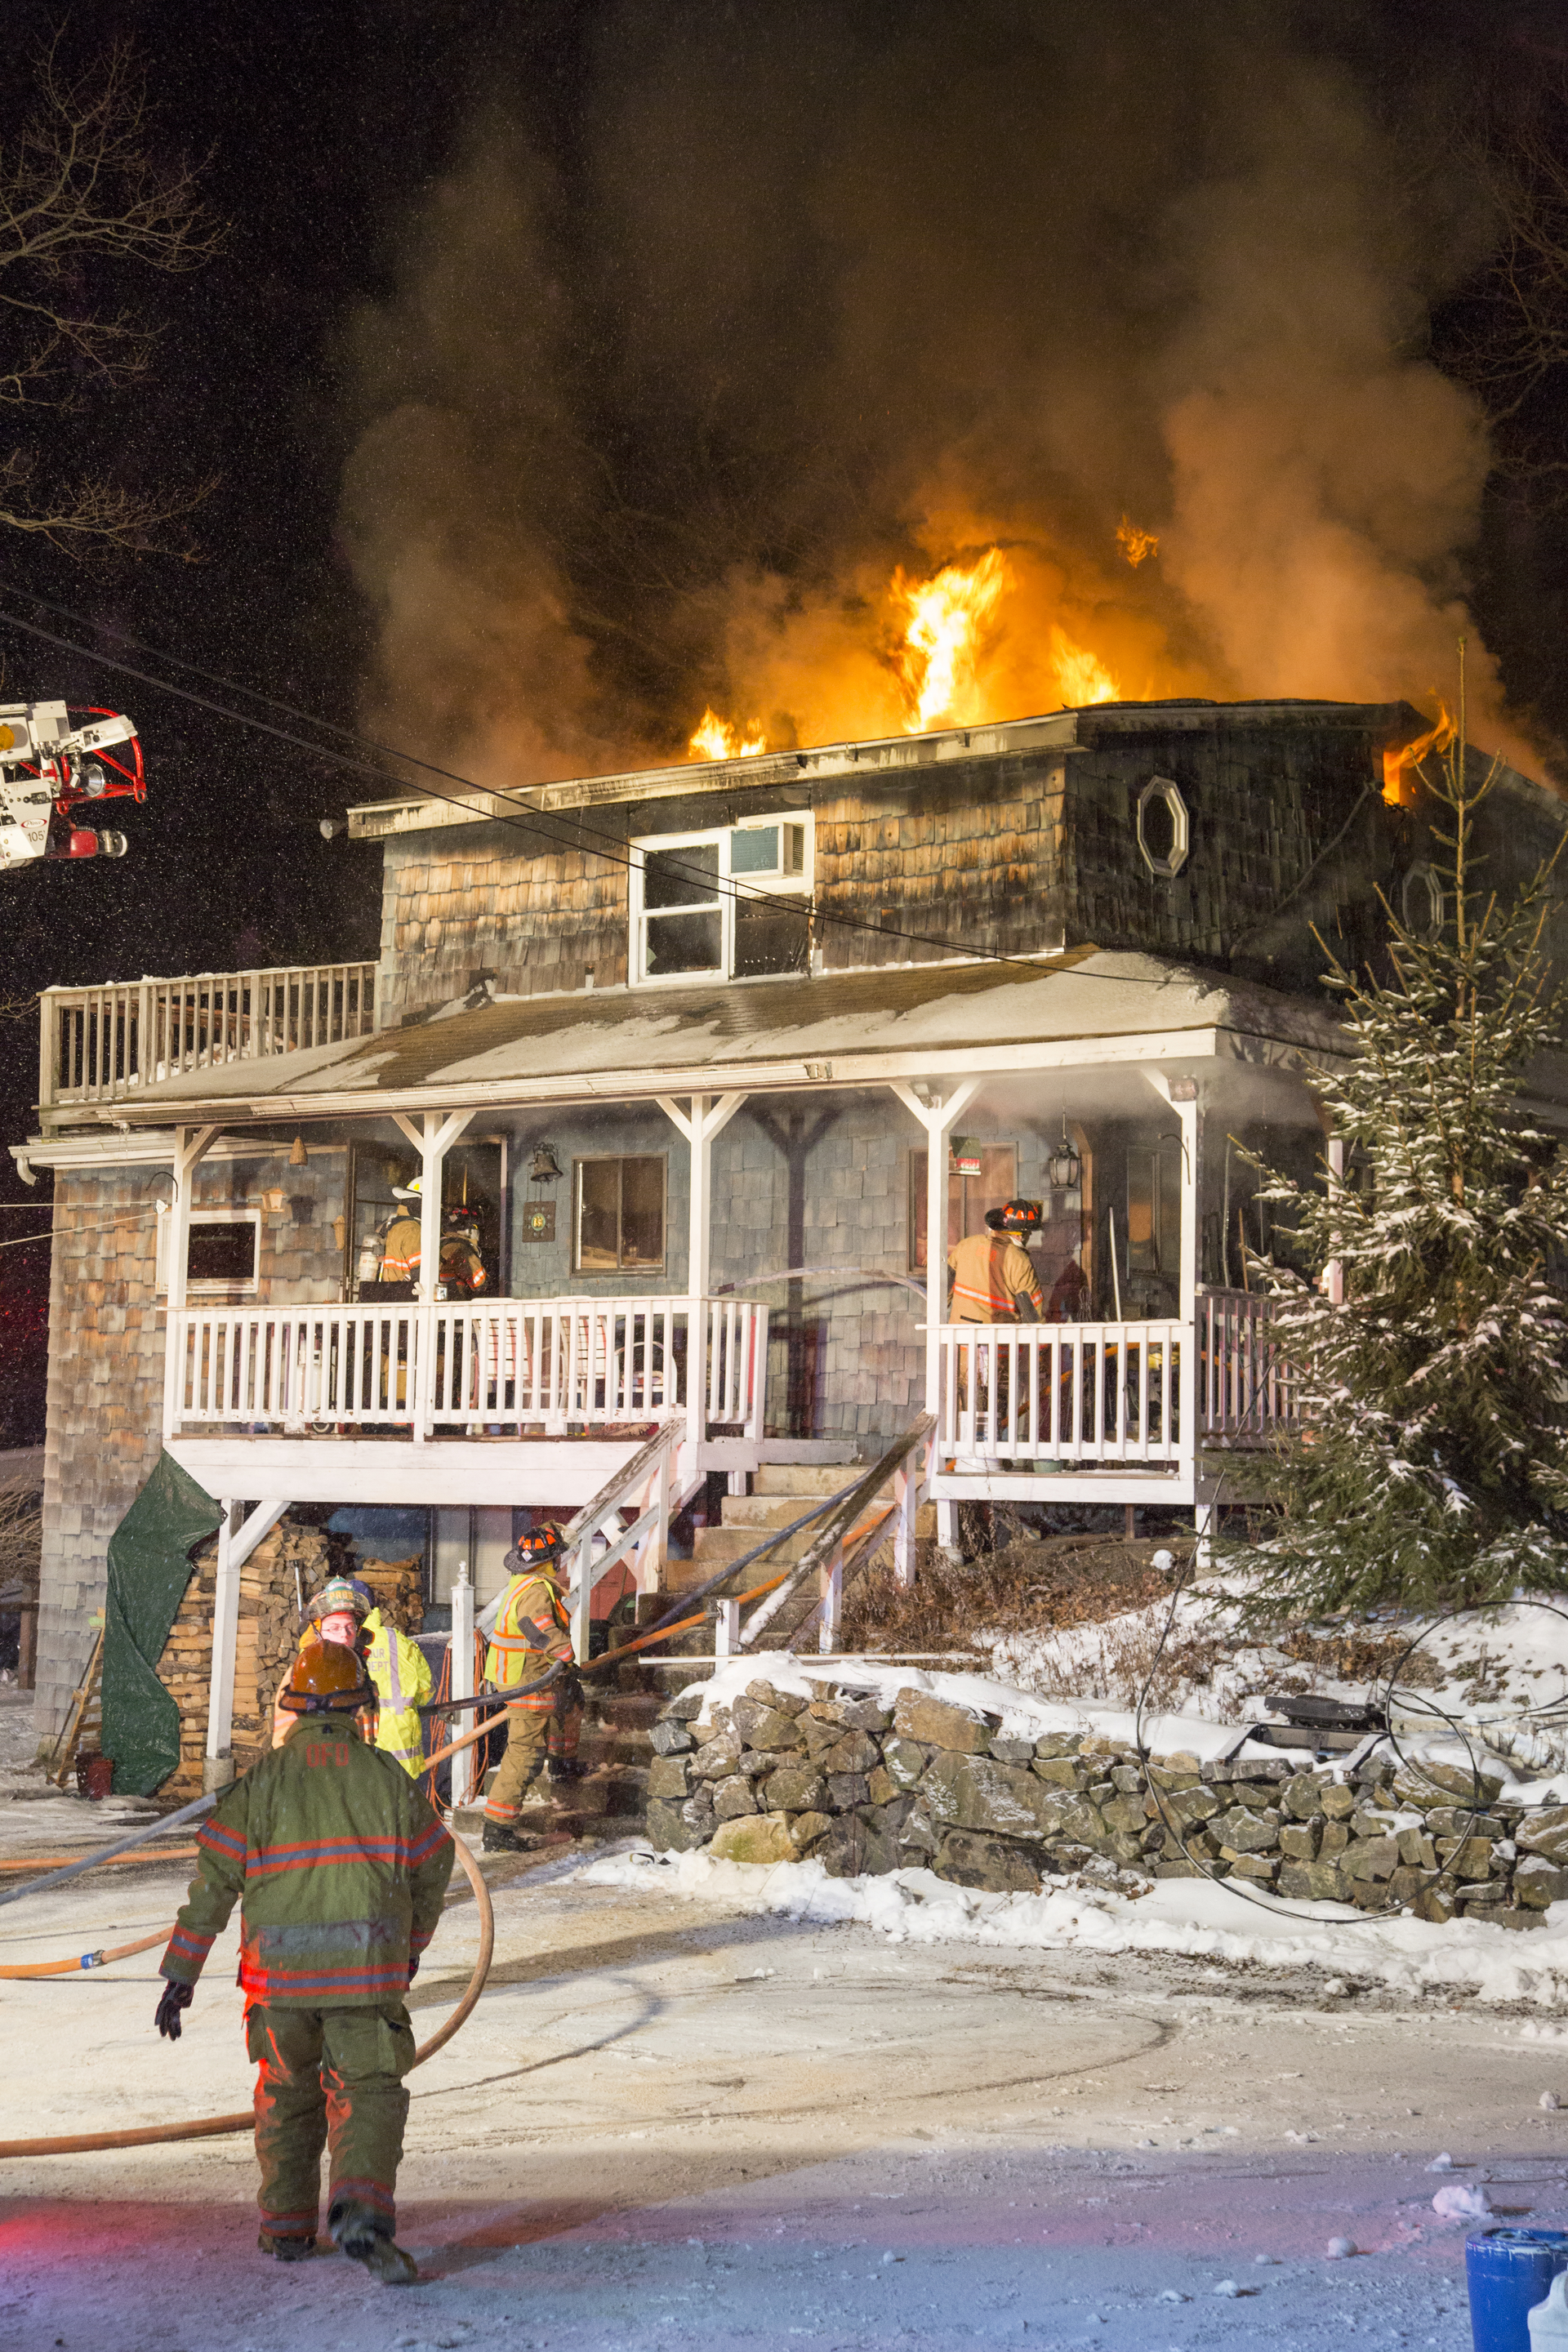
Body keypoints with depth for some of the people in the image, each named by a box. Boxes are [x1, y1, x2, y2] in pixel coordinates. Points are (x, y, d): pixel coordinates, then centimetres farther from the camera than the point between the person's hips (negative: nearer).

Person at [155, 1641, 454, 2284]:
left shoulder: (260, 1783, -2)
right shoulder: (388, 1779, 1)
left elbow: (214, 1881, -4)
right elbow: (433, 1867, 11)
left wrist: (180, 1974, 1)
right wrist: (414, 1945, 28)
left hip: (280, 1975, 1)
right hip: (367, 1972, -1)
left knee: (286, 2094, 19)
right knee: (368, 2094, 1)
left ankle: (286, 2227, 25)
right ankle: (362, 2210, -23)